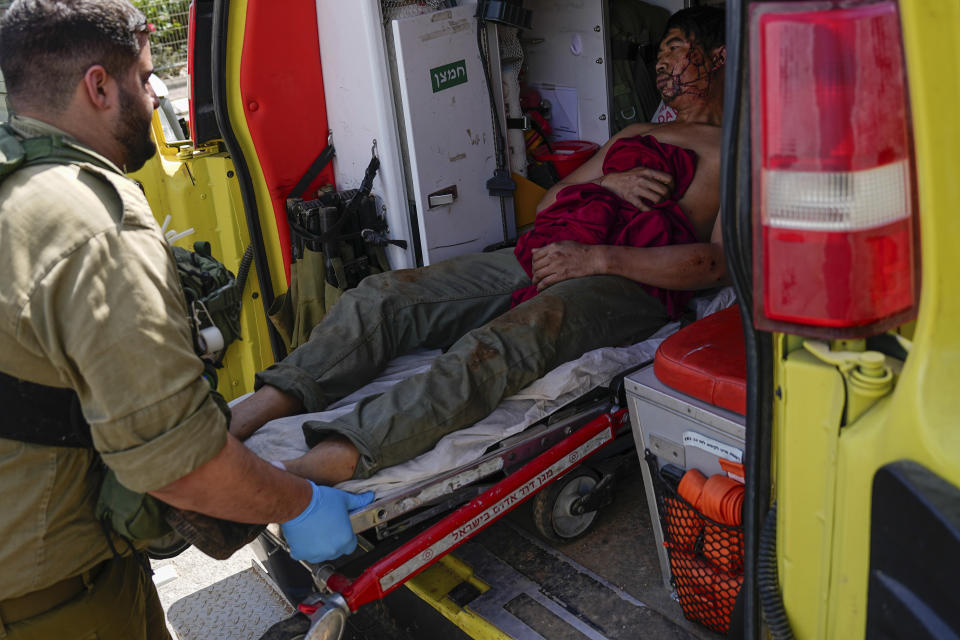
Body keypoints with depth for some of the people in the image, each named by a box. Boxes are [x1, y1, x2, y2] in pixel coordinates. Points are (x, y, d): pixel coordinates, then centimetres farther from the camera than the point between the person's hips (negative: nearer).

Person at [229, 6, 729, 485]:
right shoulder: (637, 135, 34)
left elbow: (721, 262, -7)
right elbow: (548, 206, 28)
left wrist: (599, 257, -16)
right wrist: (605, 183, 5)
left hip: (627, 283, -7)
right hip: (551, 259, 7)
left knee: (497, 346, -38)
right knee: (383, 295, -12)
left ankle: (329, 462, -53)